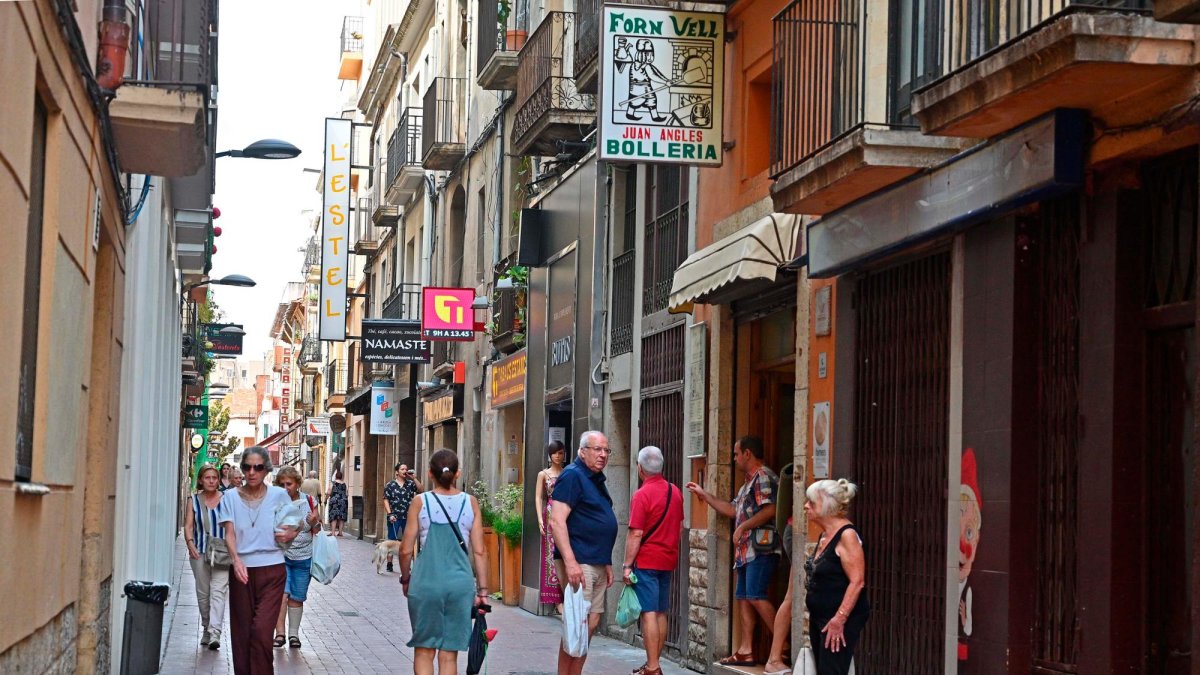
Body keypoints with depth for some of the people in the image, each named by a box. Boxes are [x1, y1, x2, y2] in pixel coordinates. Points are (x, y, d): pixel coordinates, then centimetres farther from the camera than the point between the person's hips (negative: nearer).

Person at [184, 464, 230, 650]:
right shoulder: (194, 501, 7)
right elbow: (188, 526, 1)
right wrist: (190, 544, -16)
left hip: (222, 553, -2)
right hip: (199, 552, 2)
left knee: (218, 591, -13)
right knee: (203, 593, 10)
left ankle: (215, 633, -21)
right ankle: (206, 628, 25)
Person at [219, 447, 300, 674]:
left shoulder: (278, 495, 3)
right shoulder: (231, 497, 4)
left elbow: (296, 525, 16)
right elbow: (229, 533, -5)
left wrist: (289, 535, -9)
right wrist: (236, 560, -23)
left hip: (271, 570, -2)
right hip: (242, 570, 2)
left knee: (261, 631, -13)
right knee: (241, 632, 4)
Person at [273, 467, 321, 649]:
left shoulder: (309, 502, 1)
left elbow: (318, 532, 10)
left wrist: (315, 522, -11)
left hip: (303, 557, 2)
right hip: (280, 555, -2)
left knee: (296, 597, 9)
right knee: (281, 593, -15)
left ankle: (293, 633, 19)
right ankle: (279, 633, -10)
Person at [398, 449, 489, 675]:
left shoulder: (420, 502, -1)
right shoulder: (470, 503, 3)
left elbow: (406, 550, 0)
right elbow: (479, 551, 2)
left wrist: (405, 580, 16)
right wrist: (482, 589, 8)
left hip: (426, 581, -1)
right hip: (460, 582, 1)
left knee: (424, 651, 9)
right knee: (449, 654, 9)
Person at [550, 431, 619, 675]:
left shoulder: (597, 480, 18)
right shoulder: (572, 476, -11)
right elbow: (557, 521, -19)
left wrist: (607, 563, 23)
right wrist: (570, 562, -26)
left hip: (598, 564, 9)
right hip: (578, 563, -9)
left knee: (591, 625, 10)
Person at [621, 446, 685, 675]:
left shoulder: (642, 495, -14)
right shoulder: (675, 492, 8)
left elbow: (636, 534, -17)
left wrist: (627, 565, -12)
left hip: (646, 561, -7)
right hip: (668, 560, 7)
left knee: (649, 613, -6)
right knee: (661, 613, 12)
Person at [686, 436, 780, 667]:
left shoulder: (764, 477, -9)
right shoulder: (749, 482, 23)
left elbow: (769, 510, -21)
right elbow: (732, 510, 28)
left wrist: (742, 528, -14)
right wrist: (704, 494, 30)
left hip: (761, 548, -11)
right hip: (747, 551, 11)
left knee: (756, 596, -16)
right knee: (743, 597, 8)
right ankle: (745, 651, 9)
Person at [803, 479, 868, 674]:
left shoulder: (847, 535, -16)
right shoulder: (824, 536, 13)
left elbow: (857, 581, -22)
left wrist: (840, 619, -25)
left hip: (840, 620, -9)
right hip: (819, 618, 9)